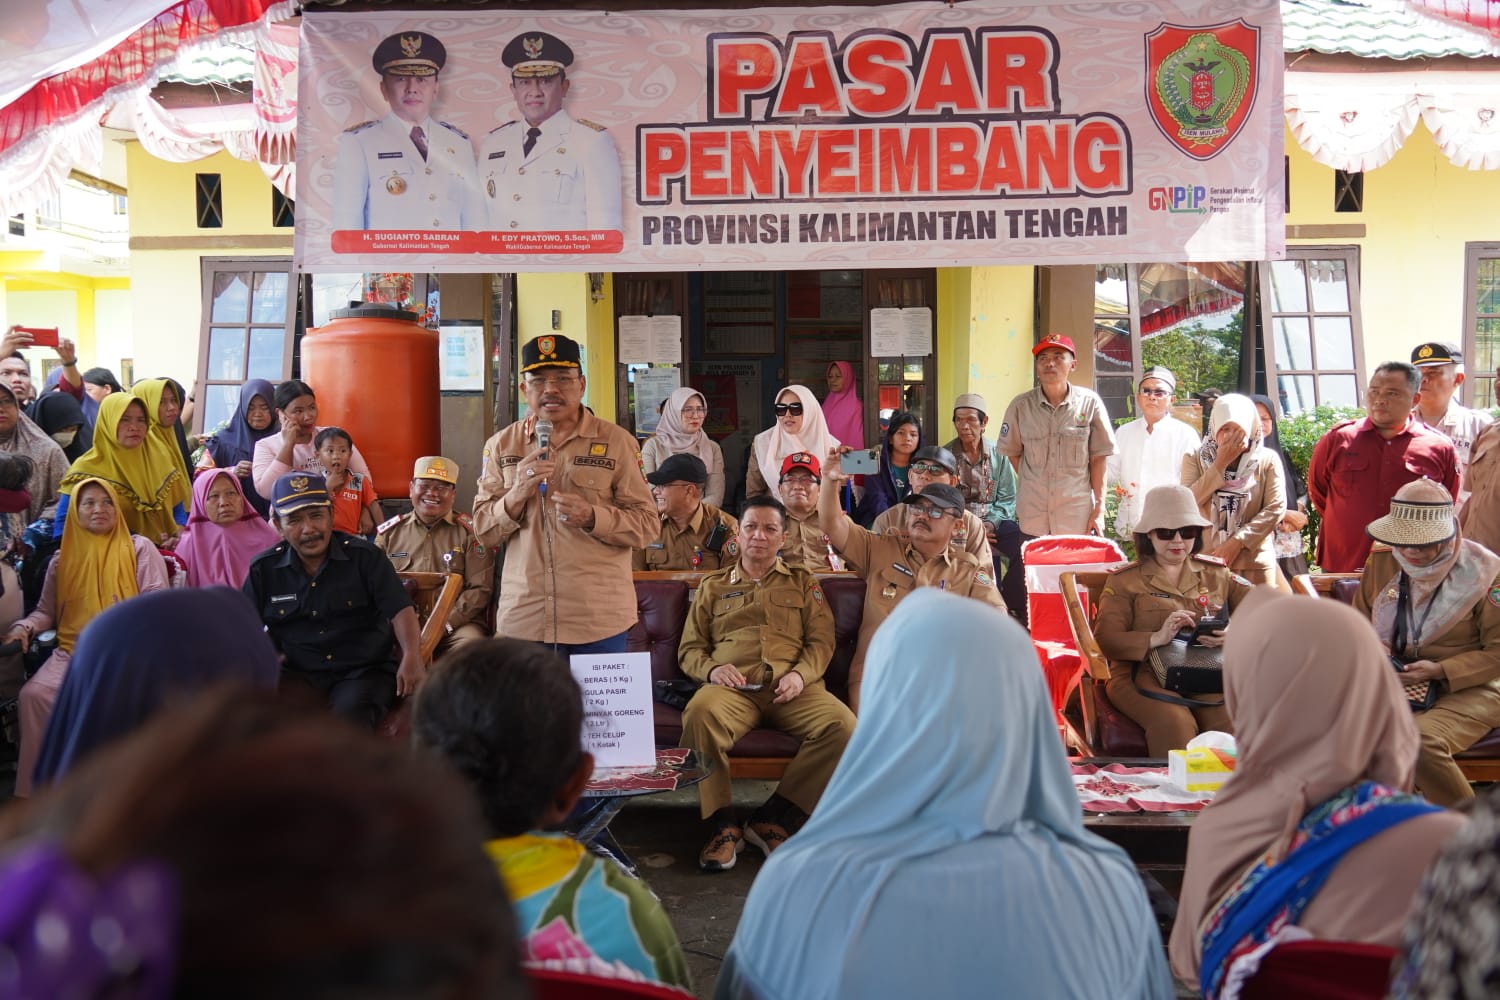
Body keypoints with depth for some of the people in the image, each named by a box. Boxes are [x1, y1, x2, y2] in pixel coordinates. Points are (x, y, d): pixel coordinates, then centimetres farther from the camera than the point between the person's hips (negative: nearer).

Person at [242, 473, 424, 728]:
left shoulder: (364, 556, 0)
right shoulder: (263, 570, 9)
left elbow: (400, 610, -8)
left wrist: (412, 656, -27)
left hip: (365, 670, -2)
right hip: (297, 675, 3)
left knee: (349, 719, -34)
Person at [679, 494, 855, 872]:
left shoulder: (803, 583, 25)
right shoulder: (712, 586, 25)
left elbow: (821, 641, 13)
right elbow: (689, 649, 19)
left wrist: (800, 674, -8)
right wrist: (711, 669, -4)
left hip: (790, 687, 1)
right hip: (732, 686, -1)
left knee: (842, 725, -31)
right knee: (700, 713, -38)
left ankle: (773, 819, -19)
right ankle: (722, 824, -23)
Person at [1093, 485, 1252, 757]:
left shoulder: (1216, 573, 19)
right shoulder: (1125, 581, 10)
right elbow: (1105, 639, -3)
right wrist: (1156, 638, -21)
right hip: (1144, 674, -2)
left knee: (1233, 721, -30)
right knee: (1175, 722, -34)